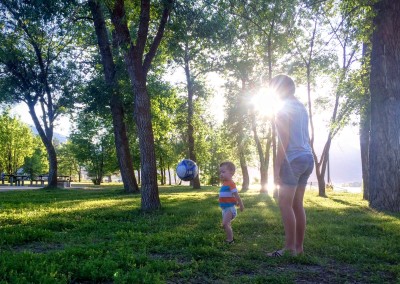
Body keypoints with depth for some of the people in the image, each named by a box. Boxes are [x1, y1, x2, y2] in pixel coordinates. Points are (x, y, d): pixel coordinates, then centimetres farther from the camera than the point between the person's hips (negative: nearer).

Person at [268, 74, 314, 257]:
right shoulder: (301, 108, 18)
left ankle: (290, 247, -8)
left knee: (285, 203, -8)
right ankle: (299, 246, 12)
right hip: (307, 158, 9)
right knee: (297, 204, 9)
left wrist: (277, 168, -14)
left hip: (293, 159, -9)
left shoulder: (284, 109, -7)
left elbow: (284, 140, -14)